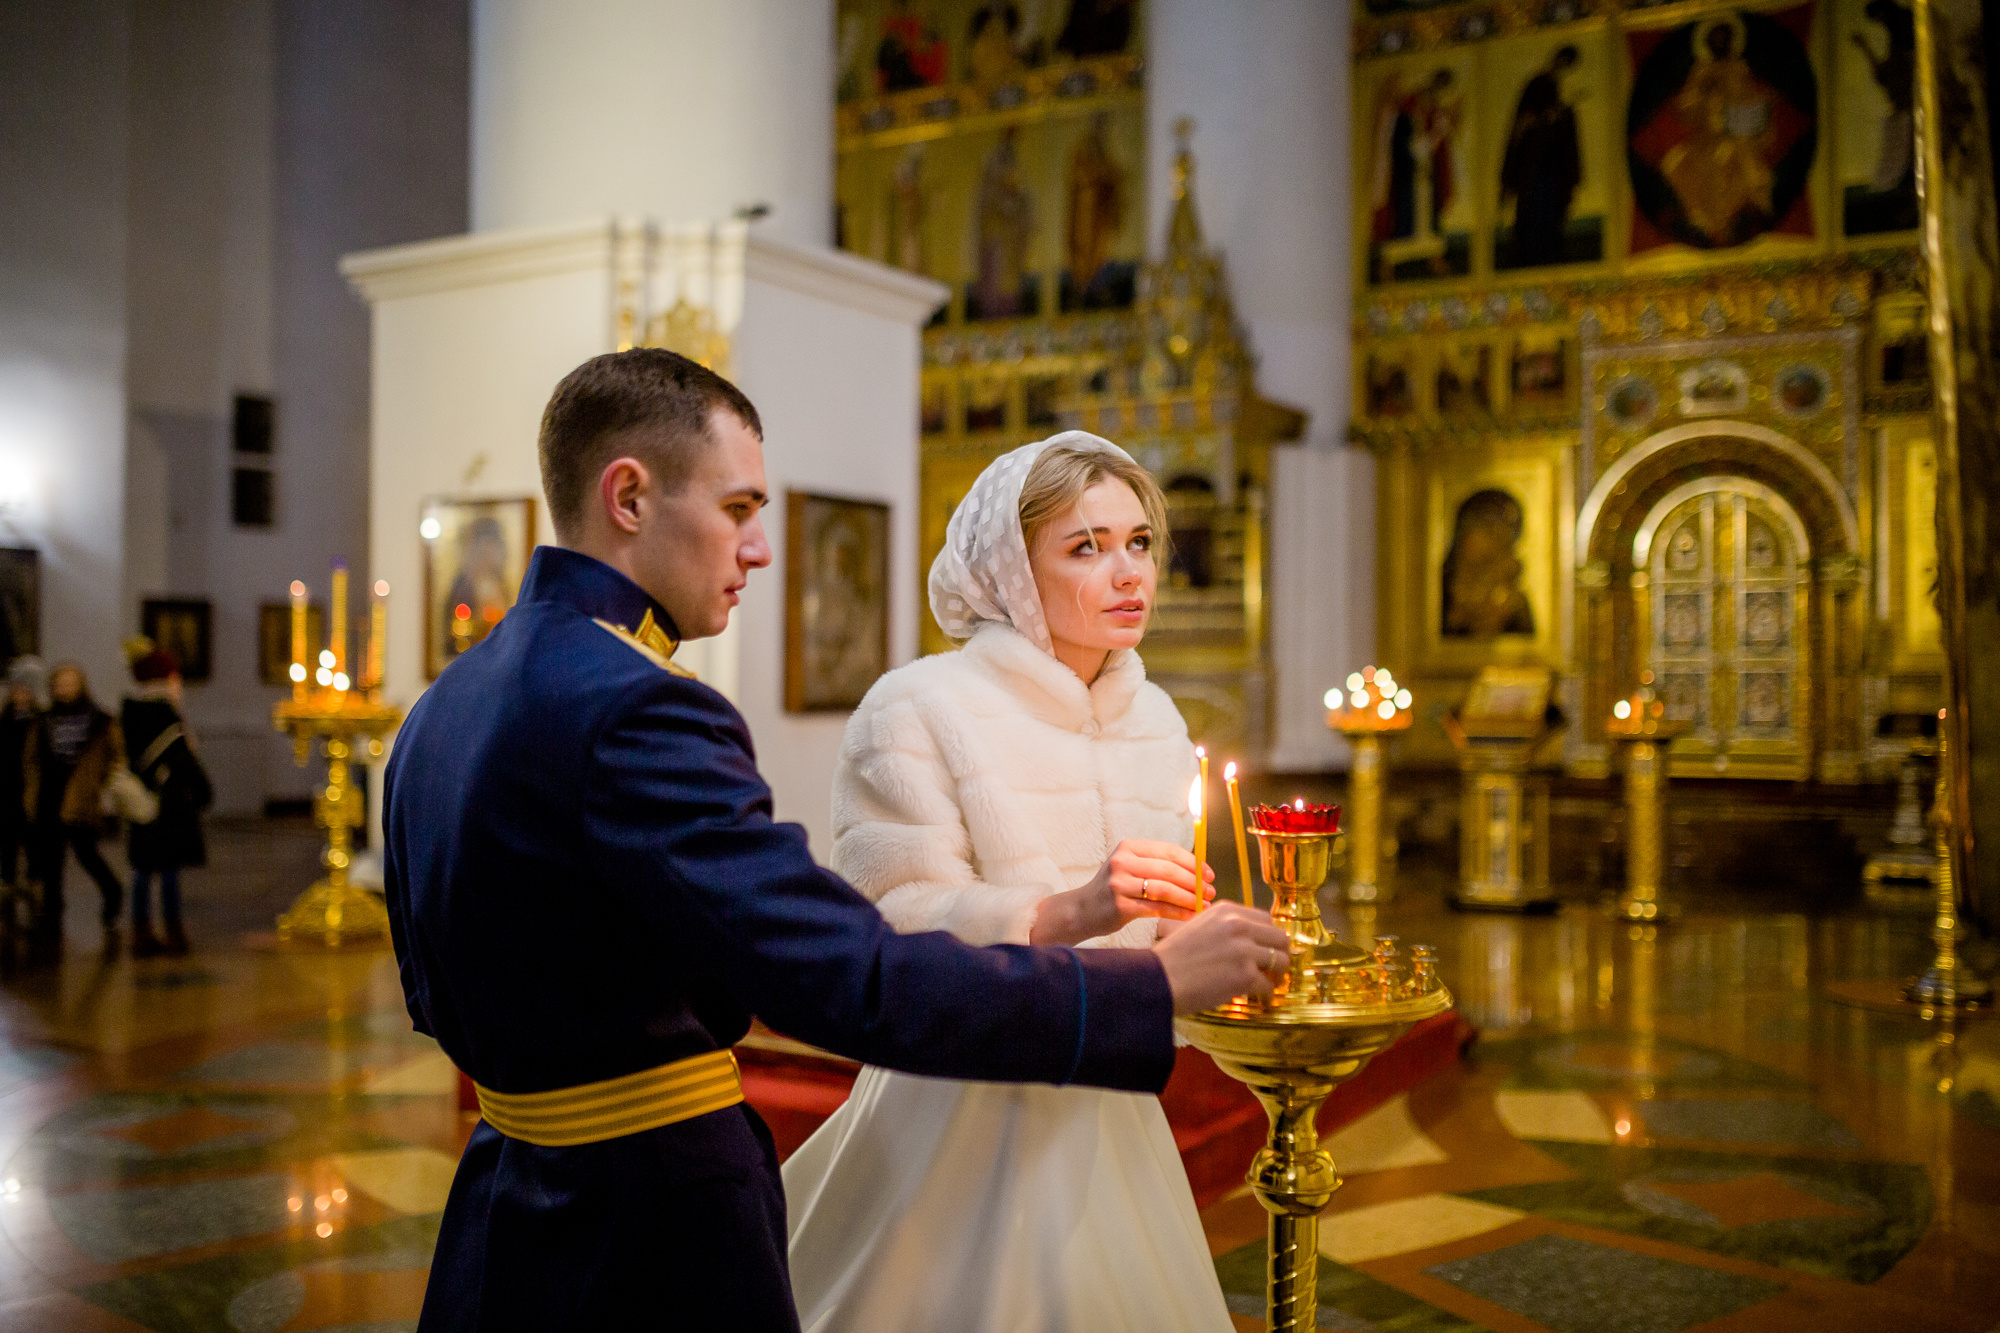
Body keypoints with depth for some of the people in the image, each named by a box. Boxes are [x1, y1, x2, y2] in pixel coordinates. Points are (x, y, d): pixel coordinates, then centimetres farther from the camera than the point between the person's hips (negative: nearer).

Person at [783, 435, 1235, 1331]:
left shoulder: (1155, 720, 8)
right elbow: (894, 931, -20)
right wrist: (1072, 913, -32)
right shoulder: (916, 710, -12)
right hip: (962, 1113, -5)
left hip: (1104, 1111, 6)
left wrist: (1190, 933, -6)